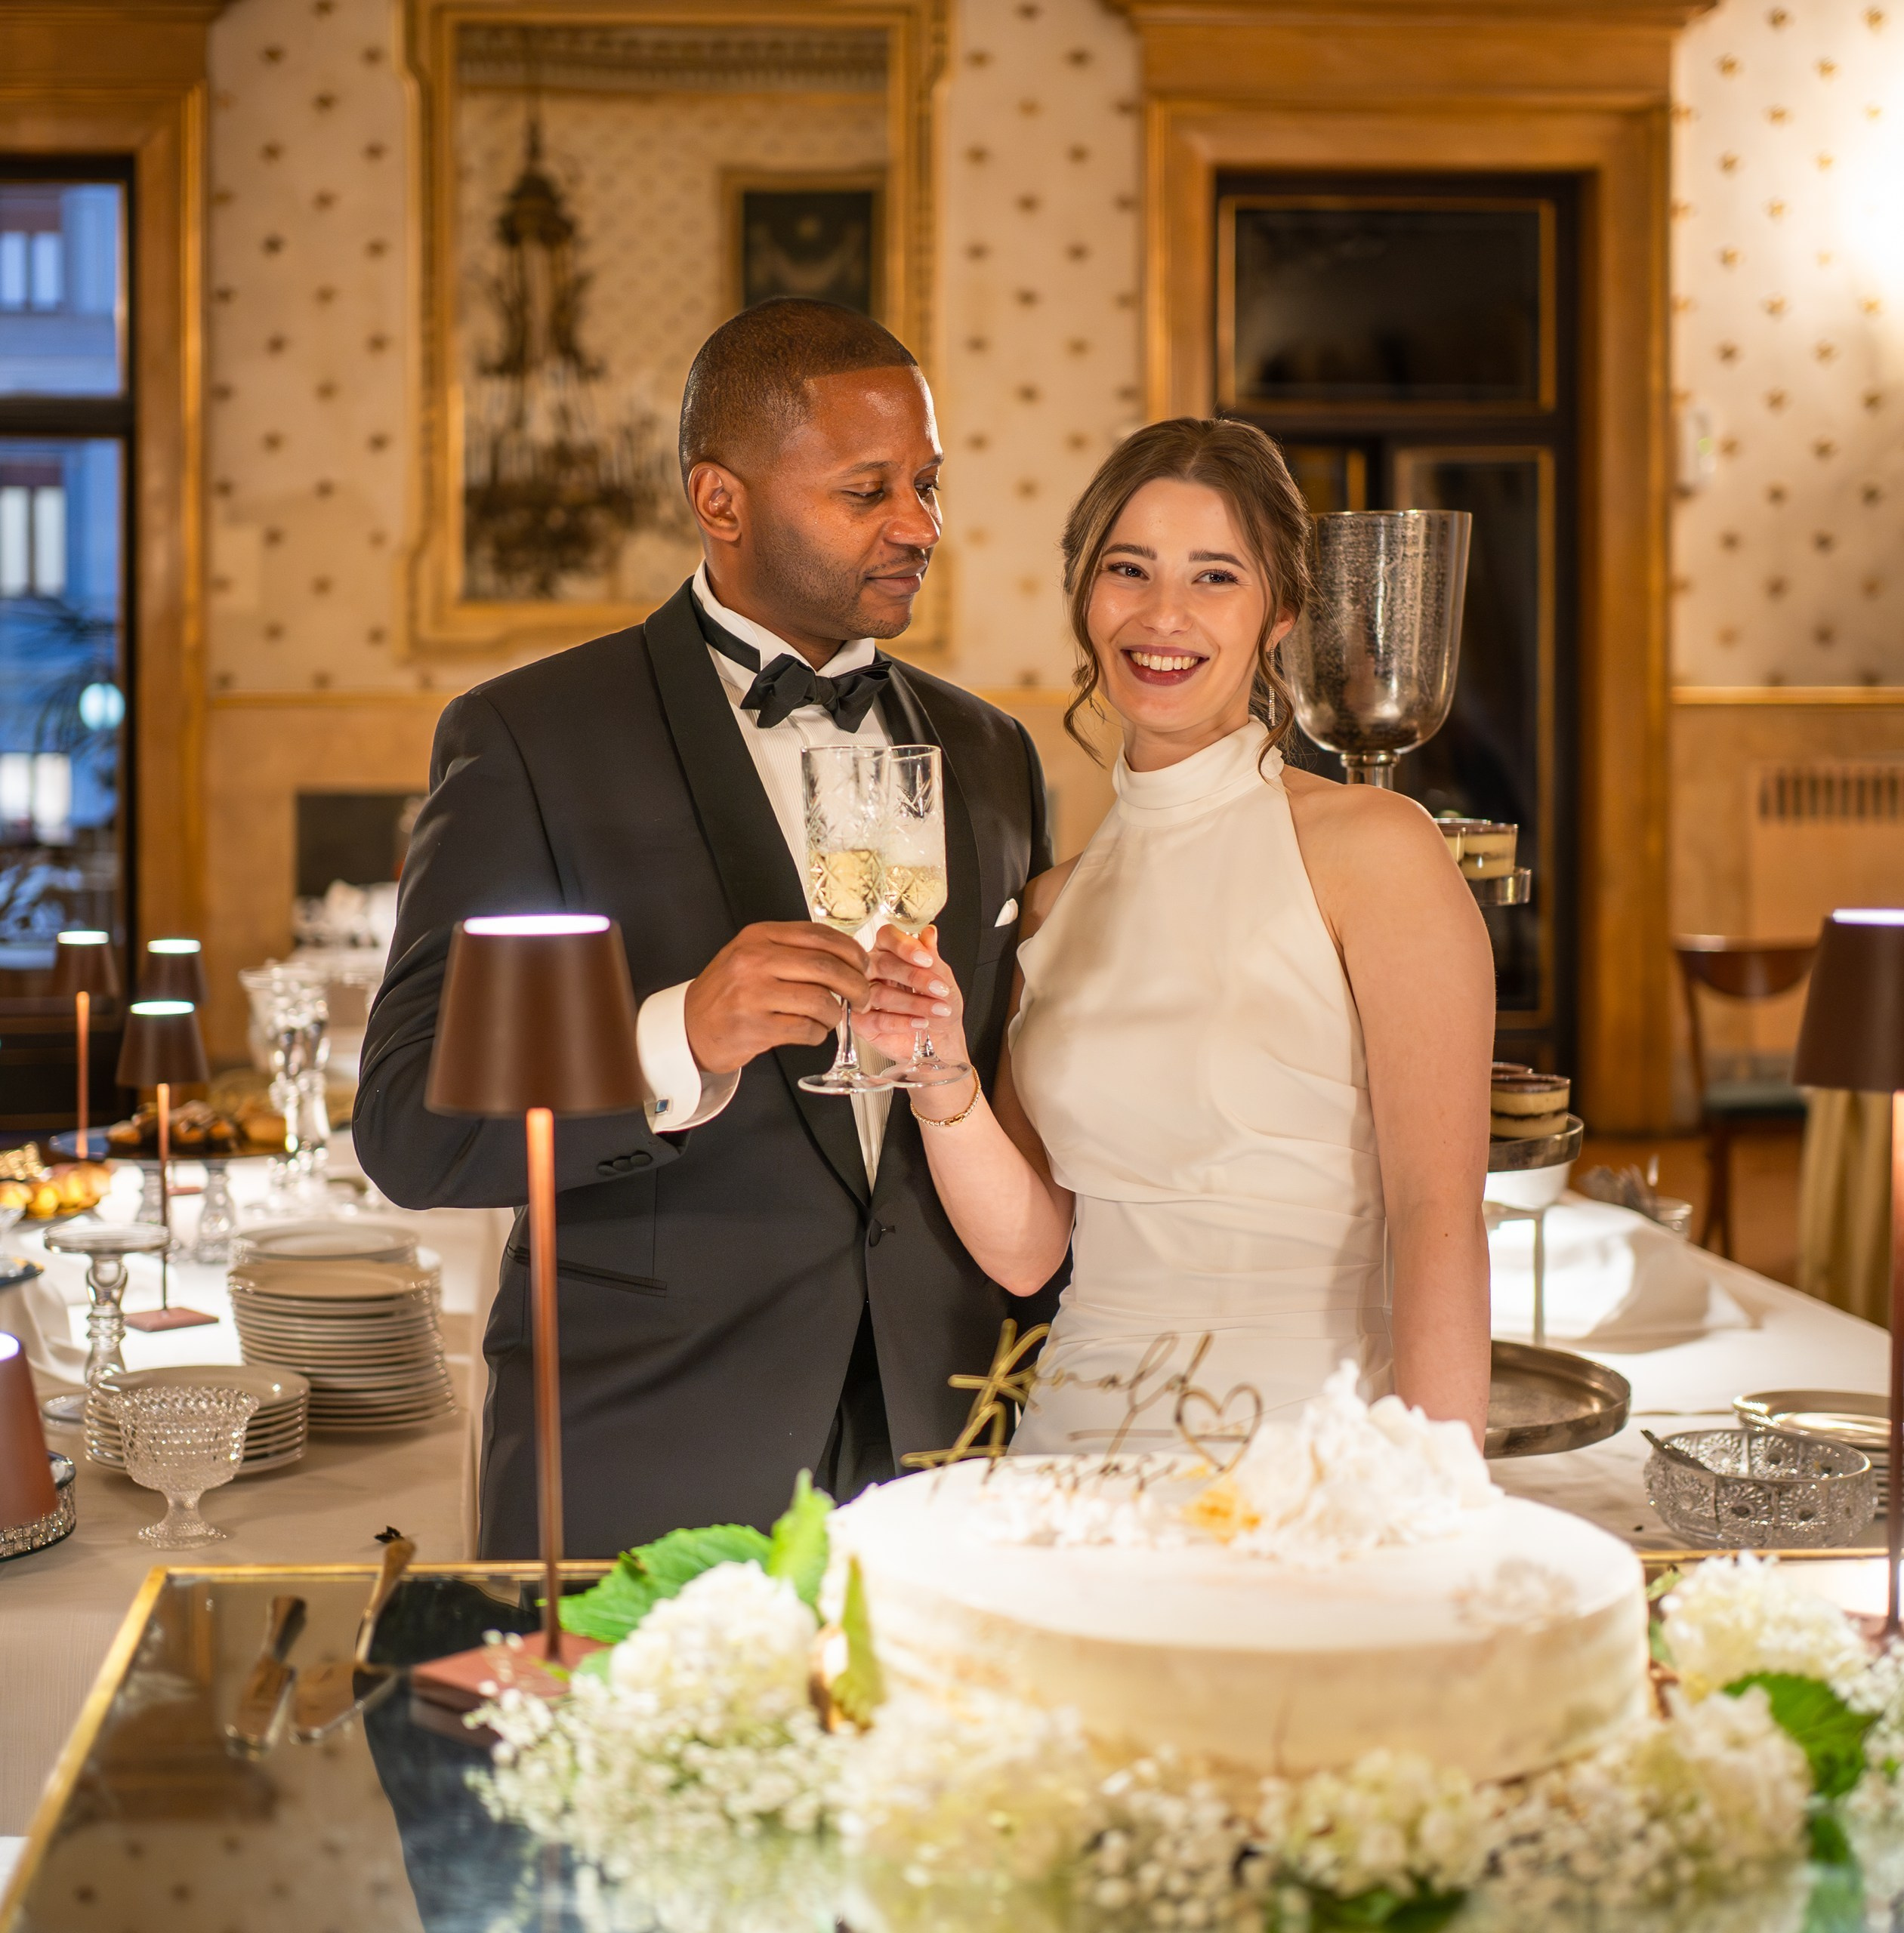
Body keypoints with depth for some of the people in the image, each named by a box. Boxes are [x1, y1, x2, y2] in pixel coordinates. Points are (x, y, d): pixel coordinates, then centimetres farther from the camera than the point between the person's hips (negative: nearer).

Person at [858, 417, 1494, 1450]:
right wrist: (940, 1080, -11)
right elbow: (1024, 1250, 6)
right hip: (1075, 1436, 4)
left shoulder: (1374, 848, -7)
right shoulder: (1054, 901, 9)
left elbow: (1439, 1220, -12)